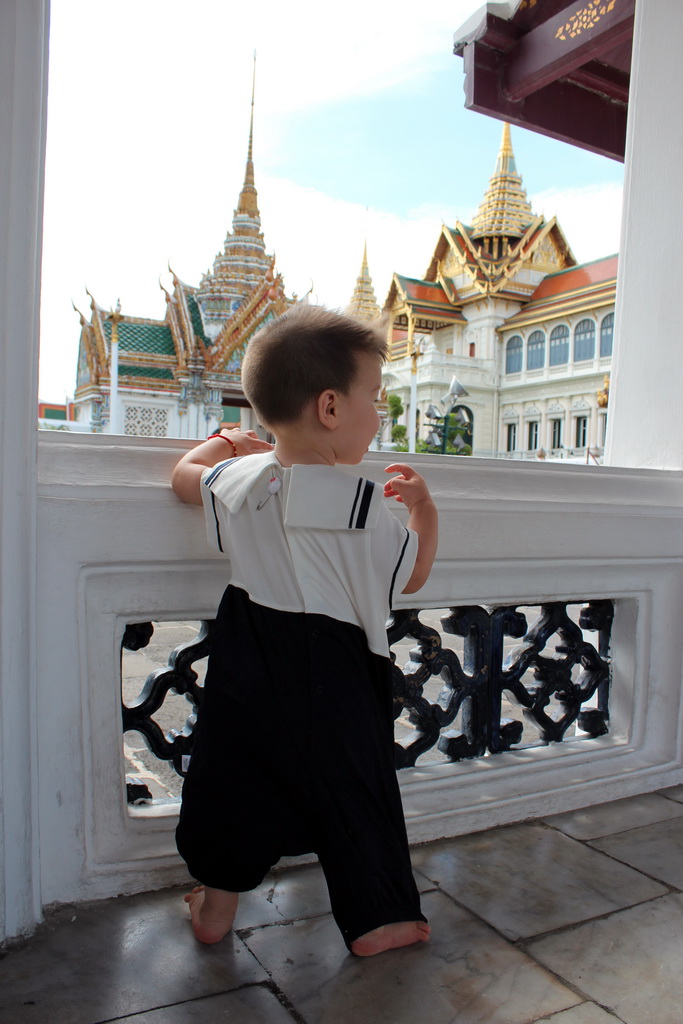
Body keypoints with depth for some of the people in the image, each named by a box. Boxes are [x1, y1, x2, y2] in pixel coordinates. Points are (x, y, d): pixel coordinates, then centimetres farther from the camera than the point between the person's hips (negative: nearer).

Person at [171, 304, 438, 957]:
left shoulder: (239, 478, -7)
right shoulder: (363, 505, -20)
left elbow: (184, 475, 14)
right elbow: (412, 575, -4)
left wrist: (223, 442, 30)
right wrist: (422, 505, 9)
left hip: (248, 666, 4)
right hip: (332, 671, -4)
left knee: (235, 771, 19)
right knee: (355, 788, 13)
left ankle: (216, 902, 36)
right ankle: (375, 919, 31)